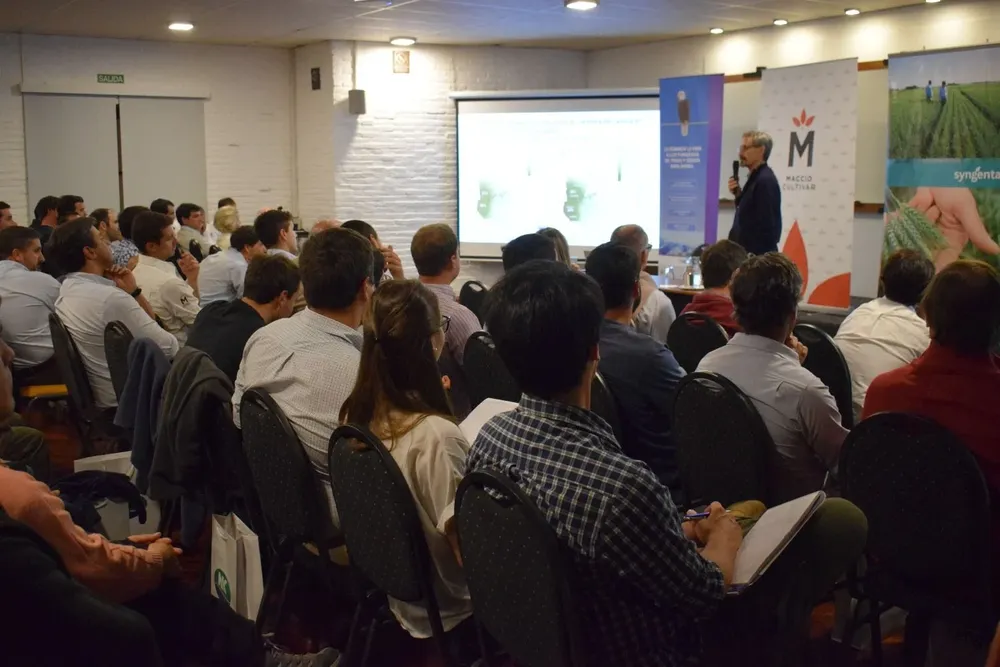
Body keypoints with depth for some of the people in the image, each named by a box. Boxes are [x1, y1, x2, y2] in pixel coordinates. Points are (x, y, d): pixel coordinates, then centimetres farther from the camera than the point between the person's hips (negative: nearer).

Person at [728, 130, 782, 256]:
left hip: (757, 256, -9)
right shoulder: (756, 177, 14)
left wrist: (754, 257, -20)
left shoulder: (765, 180, -16)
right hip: (748, 253, 9)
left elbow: (766, 225, -21)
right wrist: (739, 195, 3)